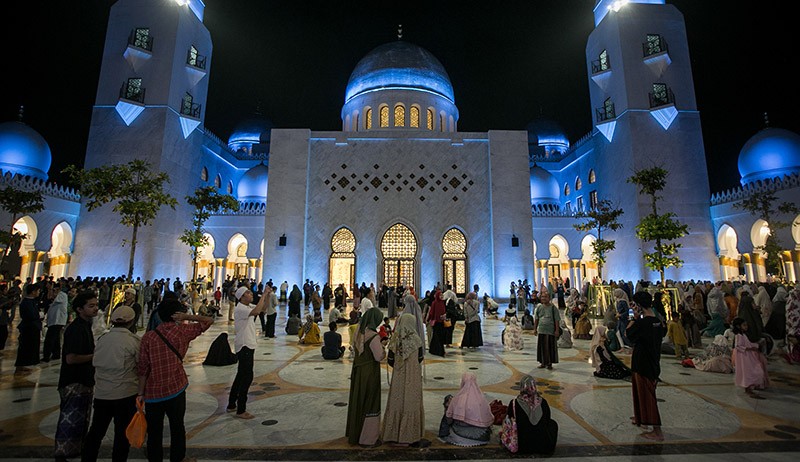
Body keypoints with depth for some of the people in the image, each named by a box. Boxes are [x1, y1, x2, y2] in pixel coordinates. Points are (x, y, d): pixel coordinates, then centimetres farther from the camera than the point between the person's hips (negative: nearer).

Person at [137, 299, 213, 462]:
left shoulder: (148, 337, -7)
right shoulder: (183, 331, -9)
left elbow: (142, 368, -7)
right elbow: (209, 320, -2)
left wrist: (140, 393, 0)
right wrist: (187, 317, -5)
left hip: (152, 393, 1)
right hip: (175, 390, -1)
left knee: (154, 432, 16)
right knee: (177, 429, 16)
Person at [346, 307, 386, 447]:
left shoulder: (359, 332, 0)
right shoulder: (373, 336, -24)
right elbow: (379, 357, -20)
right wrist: (382, 346, 0)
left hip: (357, 371, 8)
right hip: (370, 373, -8)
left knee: (357, 401, 21)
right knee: (370, 403, 7)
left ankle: (354, 434, 38)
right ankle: (368, 439, 20)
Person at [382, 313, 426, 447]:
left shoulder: (395, 340, -9)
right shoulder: (415, 340, -15)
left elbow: (390, 361, -3)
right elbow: (420, 358, -3)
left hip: (398, 377, 3)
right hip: (412, 378, -3)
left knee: (396, 403, 15)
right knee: (412, 404, 9)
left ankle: (393, 434, 27)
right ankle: (412, 437, 17)